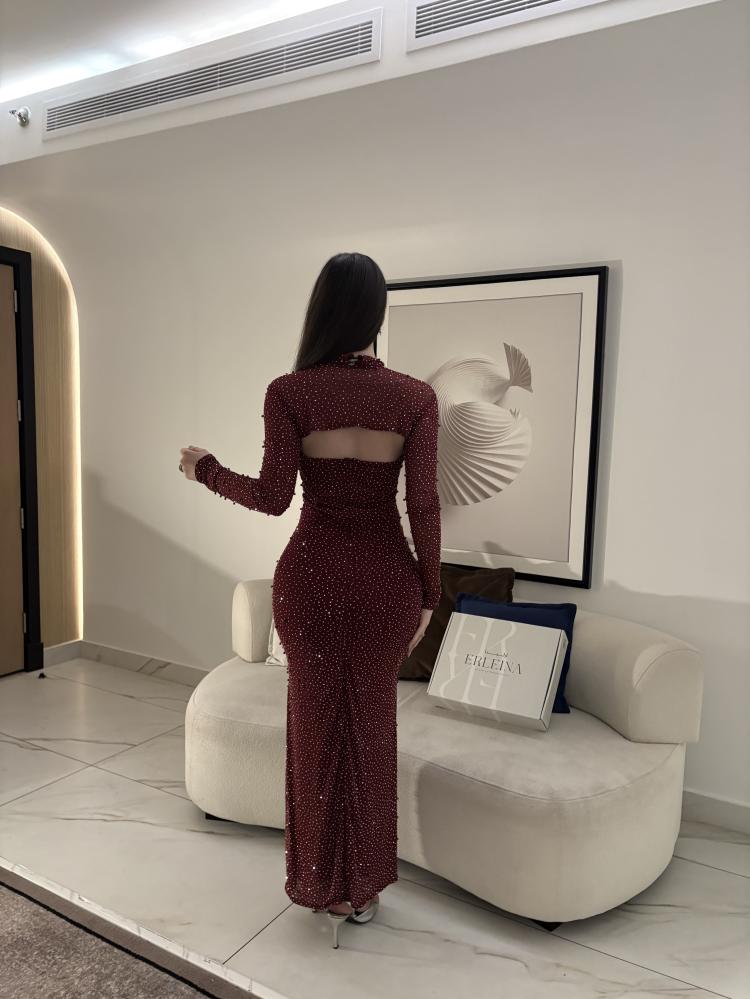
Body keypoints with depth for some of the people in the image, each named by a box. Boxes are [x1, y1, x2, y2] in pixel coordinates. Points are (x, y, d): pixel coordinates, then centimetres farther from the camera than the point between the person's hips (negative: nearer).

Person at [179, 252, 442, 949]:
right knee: (371, 724, 17)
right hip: (385, 573, 1)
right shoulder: (416, 395, -4)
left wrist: (205, 470, 9)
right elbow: (423, 504, -6)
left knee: (318, 723, 16)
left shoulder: (288, 391, -6)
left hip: (312, 571, 0)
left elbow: (273, 498, -9)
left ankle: (328, 885, 32)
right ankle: (365, 886, 32)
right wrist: (427, 594, 4)